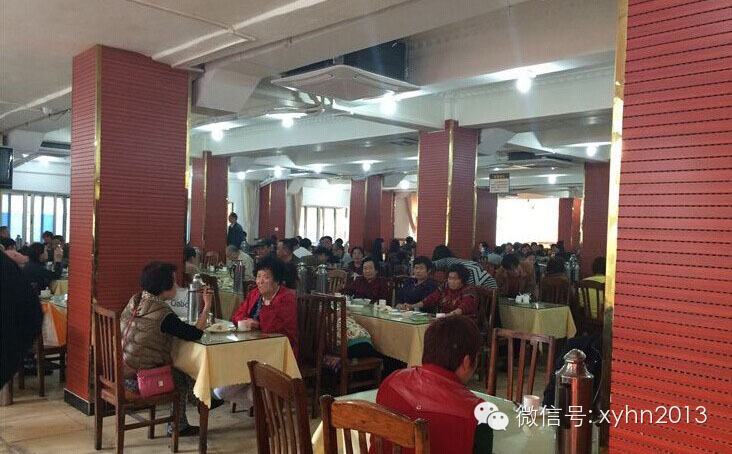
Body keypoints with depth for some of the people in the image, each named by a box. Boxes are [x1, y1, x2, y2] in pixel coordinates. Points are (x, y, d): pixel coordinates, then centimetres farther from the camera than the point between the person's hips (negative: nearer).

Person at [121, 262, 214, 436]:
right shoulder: (162, 313, -21)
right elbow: (195, 334, -16)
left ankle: (179, 425, 32)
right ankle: (177, 427, 27)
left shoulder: (135, 300, 3)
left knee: (177, 370, 23)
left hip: (120, 372, 8)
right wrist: (207, 306, -11)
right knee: (182, 377, 16)